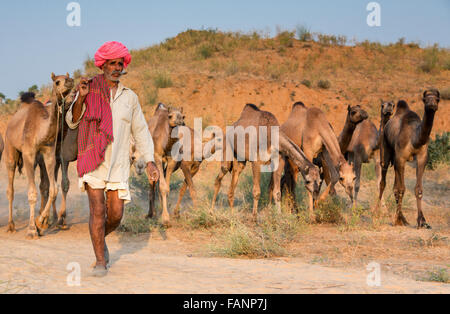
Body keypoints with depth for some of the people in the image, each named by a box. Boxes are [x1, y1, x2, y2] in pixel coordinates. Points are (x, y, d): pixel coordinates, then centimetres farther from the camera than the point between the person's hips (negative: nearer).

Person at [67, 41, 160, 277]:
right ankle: (100, 260, 2)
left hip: (118, 164, 3)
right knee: (98, 210, -9)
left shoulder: (130, 97, 10)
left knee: (115, 215, 2)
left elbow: (141, 131, 12)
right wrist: (81, 98, -17)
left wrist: (150, 162, 5)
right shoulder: (88, 90, 3)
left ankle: (100, 237, 34)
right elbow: (72, 122, 0)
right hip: (93, 162, -2)